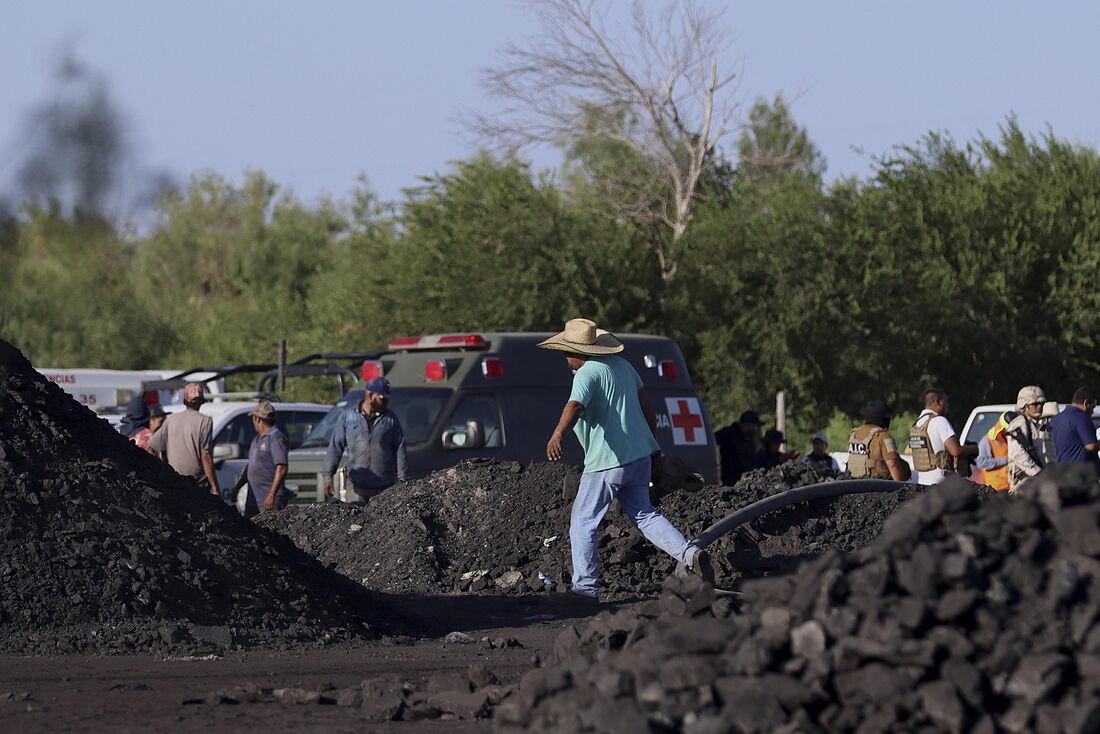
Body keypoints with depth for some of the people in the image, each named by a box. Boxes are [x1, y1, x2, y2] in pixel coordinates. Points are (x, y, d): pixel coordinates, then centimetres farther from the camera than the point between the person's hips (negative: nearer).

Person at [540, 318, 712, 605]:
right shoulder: (621, 365, 12)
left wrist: (557, 436, -51)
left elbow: (574, 406, -35)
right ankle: (691, 555, 2)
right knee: (643, 514, 19)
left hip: (607, 462, -9)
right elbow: (646, 407, 18)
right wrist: (652, 447, 27)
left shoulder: (587, 374, -15)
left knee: (583, 523, 2)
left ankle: (586, 589, 4)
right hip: (640, 456, 9)